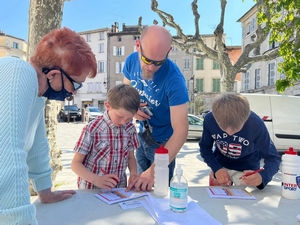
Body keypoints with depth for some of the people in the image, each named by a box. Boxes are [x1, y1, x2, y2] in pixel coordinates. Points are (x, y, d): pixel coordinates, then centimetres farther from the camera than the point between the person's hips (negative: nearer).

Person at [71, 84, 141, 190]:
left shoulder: (130, 129, -1)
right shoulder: (92, 129, -12)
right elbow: (76, 163, -7)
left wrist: (133, 173, -7)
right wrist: (96, 179, -22)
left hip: (119, 188, 3)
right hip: (92, 189, -2)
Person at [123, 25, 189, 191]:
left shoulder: (174, 80, -32)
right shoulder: (131, 61, -15)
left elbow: (181, 131, -35)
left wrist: (154, 171, -41)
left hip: (162, 142, -5)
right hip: (140, 136, 5)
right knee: (141, 188, 23)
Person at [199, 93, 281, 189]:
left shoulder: (256, 124, -31)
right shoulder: (210, 119, -26)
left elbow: (273, 158, -23)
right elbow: (205, 148, -11)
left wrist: (263, 176, -44)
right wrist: (216, 168, -27)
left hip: (246, 169, -1)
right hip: (220, 166, 2)